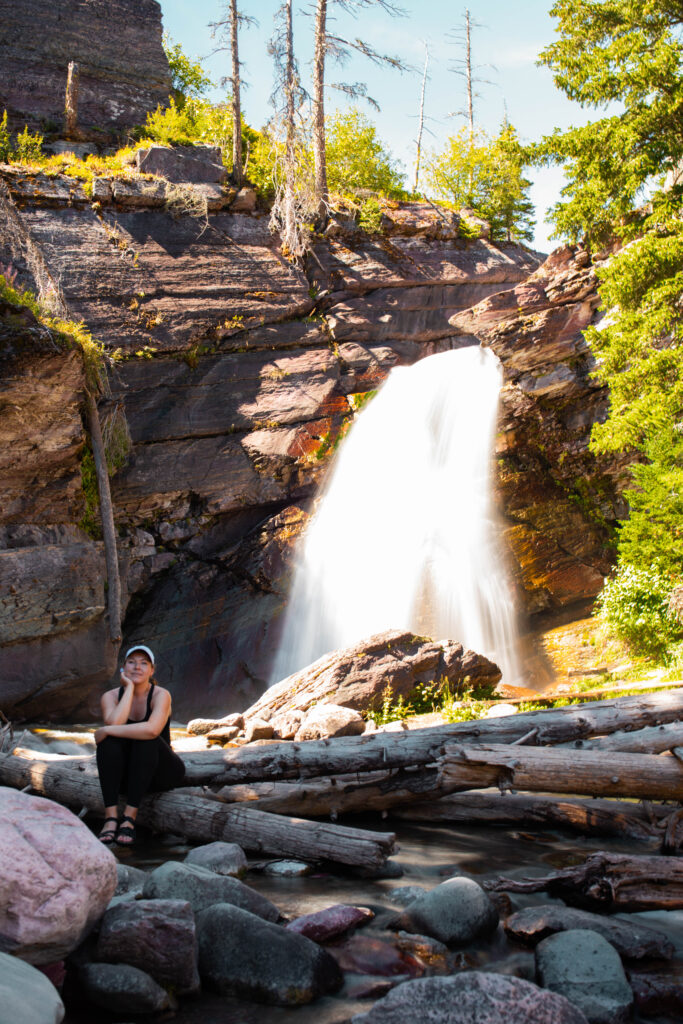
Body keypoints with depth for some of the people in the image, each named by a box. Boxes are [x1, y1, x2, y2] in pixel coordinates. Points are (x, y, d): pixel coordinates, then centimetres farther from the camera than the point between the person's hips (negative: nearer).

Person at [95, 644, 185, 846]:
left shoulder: (161, 695, -15)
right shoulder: (111, 696, -4)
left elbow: (152, 729, -36)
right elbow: (114, 723, -27)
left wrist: (106, 731, -30)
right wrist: (129, 688, -20)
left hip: (162, 772, -3)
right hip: (127, 775, 3)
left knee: (146, 739, -31)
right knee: (109, 741, -25)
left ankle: (129, 817, -30)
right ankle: (111, 817, -32)